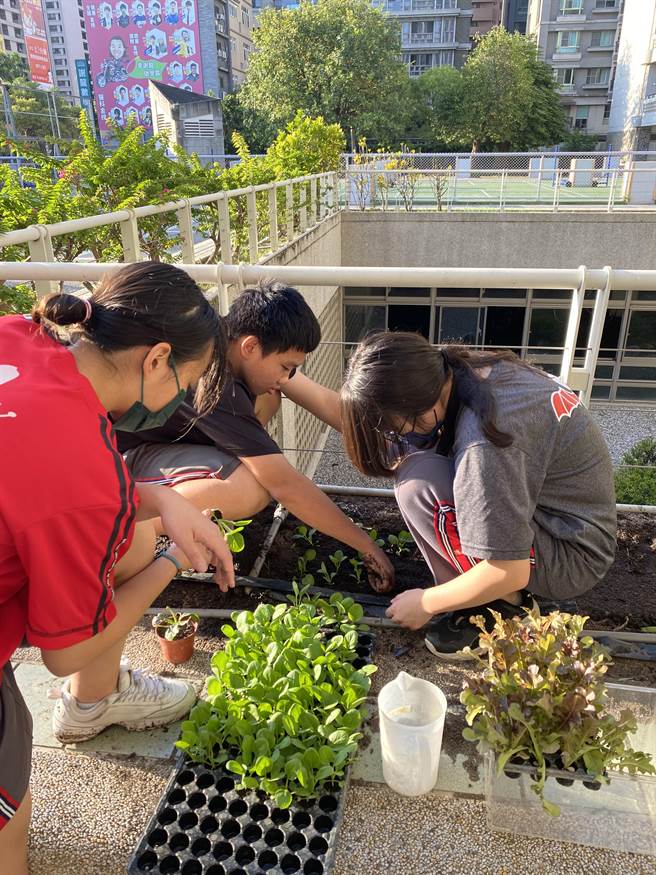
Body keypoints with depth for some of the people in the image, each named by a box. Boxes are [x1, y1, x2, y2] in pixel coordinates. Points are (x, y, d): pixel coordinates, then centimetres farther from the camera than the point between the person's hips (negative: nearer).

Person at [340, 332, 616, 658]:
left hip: (574, 558, -9)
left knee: (418, 482, -27)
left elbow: (509, 573, -27)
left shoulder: (482, 444, -33)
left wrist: (426, 603, -12)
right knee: (406, 448, -1)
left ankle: (499, 610, -4)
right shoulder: (478, 368, -7)